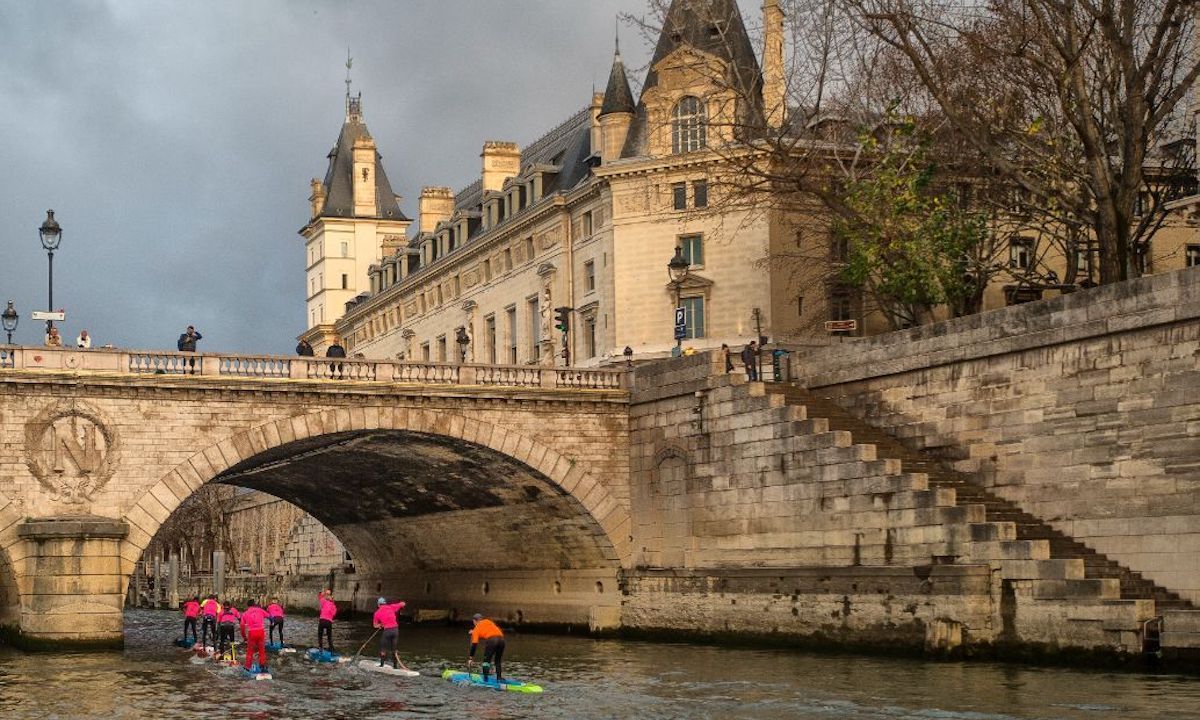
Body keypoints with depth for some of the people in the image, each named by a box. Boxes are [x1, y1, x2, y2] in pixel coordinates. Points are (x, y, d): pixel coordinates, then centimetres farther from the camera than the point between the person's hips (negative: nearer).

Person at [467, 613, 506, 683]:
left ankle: (485, 679, 4)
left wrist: (471, 658, 12)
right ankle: (499, 678, 19)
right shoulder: (488, 621, 28)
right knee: (498, 661, 20)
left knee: (486, 660, 8)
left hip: (491, 640, -5)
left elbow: (474, 644, 10)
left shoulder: (476, 628, 14)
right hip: (501, 639, 5)